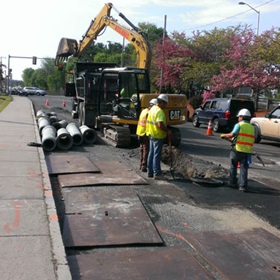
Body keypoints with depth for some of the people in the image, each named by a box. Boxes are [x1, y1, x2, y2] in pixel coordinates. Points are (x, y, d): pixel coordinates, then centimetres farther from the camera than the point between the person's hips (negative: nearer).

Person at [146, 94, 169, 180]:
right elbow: (160, 125, -30)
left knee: (151, 153, 15)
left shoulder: (152, 108, 10)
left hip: (151, 134, 10)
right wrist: (167, 130, -16)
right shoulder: (160, 111, -20)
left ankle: (150, 172, 22)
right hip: (158, 136, -9)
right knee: (157, 155, -4)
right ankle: (157, 174, 1)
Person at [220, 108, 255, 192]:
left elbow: (232, 134, -20)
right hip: (247, 151, 4)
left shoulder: (239, 125, -5)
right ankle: (243, 186, 0)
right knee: (244, 168, 5)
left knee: (233, 166, 15)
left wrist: (225, 135, 1)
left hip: (237, 149, -3)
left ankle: (232, 182, 22)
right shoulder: (252, 127, 12)